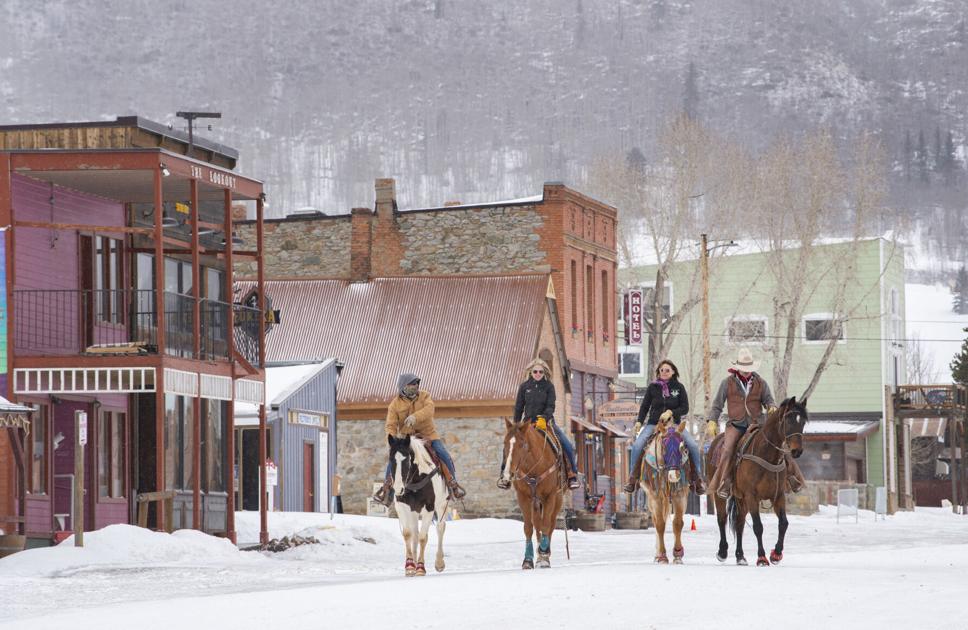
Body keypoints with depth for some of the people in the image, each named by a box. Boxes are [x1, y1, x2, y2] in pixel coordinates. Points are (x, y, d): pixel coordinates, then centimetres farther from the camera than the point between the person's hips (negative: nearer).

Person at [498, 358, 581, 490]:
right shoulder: (524, 387, 5)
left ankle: (572, 474, -6)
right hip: (529, 422, 1)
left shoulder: (549, 386, 1)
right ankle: (504, 474, -5)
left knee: (567, 445, -16)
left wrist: (546, 416, -27)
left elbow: (551, 406, -8)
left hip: (546, 421, -1)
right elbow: (518, 407, 8)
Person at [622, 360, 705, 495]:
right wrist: (639, 421, -6)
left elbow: (685, 408, 1)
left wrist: (671, 412, -16)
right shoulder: (653, 387, 5)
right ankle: (633, 478, -9)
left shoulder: (679, 387, 3)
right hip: (653, 424, 0)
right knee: (637, 445, -22)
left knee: (693, 445, -19)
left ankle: (696, 478, -3)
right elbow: (644, 406, 8)